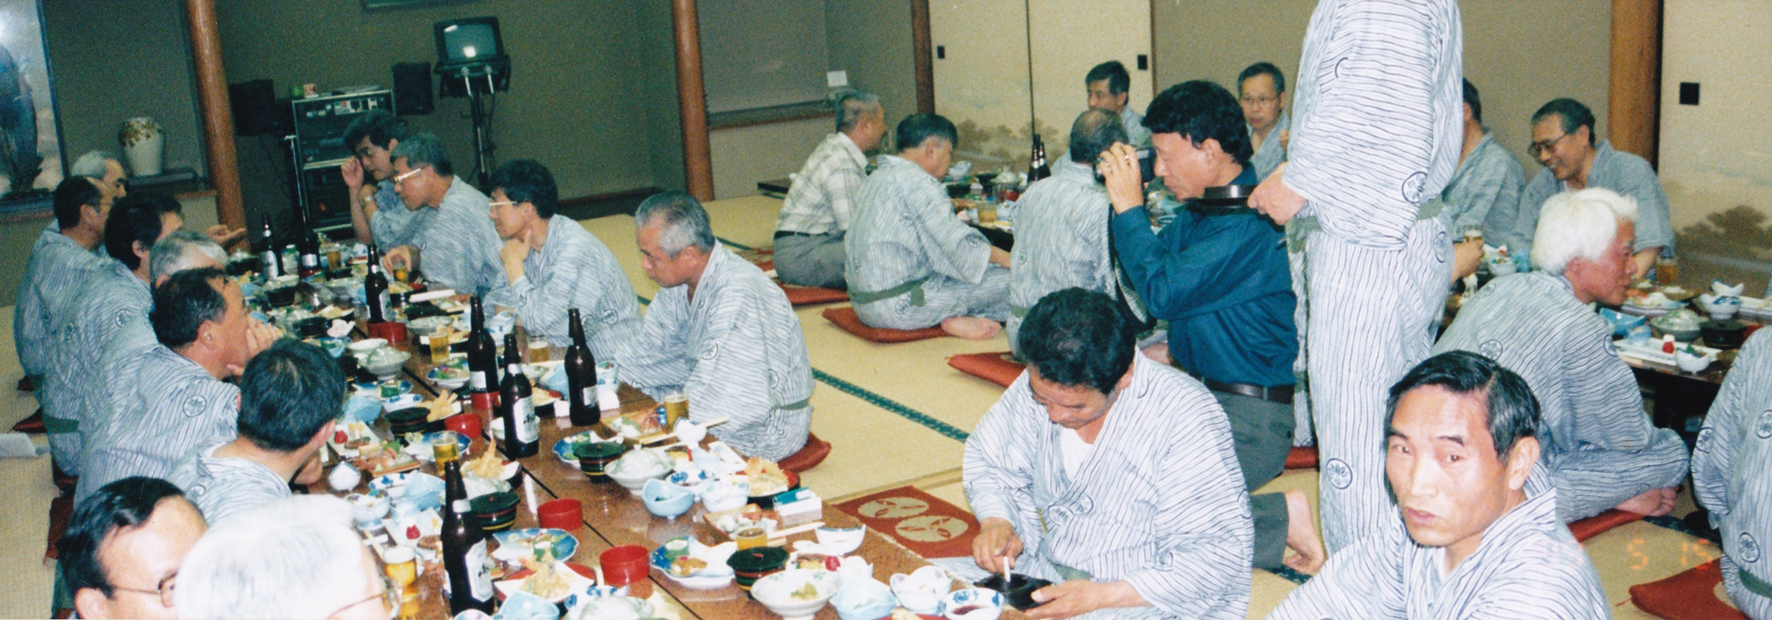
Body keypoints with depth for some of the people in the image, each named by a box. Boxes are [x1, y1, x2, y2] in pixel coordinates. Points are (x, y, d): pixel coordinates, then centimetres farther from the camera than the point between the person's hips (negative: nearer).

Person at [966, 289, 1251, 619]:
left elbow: (1218, 558, -20)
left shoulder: (1187, 419, -21)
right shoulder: (1041, 382, -3)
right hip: (1046, 577, 5)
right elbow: (985, 458, 15)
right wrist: (996, 521, -6)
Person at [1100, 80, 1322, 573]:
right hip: (1195, 393, 10)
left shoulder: (1250, 222, -22)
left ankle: (1280, 520, -10)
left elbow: (1163, 292, -25)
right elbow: (1146, 271, 19)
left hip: (1248, 418, -10)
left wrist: (1130, 207, -15)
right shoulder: (1201, 208, 8)